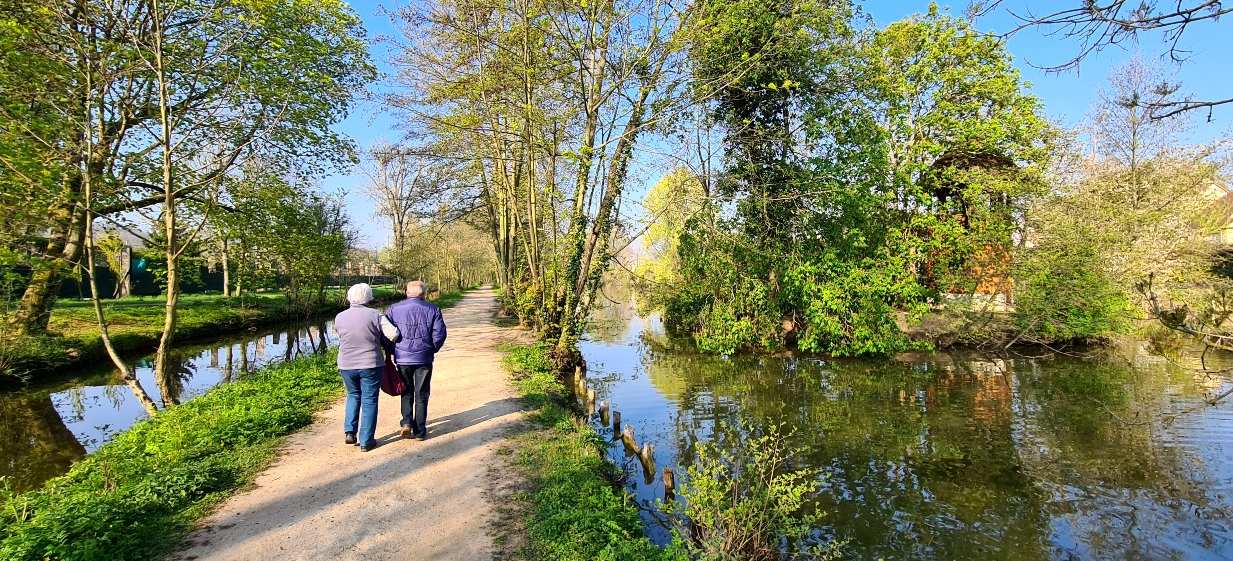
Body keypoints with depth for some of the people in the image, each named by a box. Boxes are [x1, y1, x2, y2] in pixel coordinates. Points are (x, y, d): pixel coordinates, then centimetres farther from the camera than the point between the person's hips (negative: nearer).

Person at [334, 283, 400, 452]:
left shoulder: (339, 318, 0)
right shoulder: (375, 315, -12)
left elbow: (343, 339, 11)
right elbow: (393, 335, -17)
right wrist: (385, 344, 5)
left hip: (346, 365, 4)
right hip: (370, 365, -3)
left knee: (353, 395, 25)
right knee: (369, 401, 5)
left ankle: (349, 432, 15)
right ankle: (365, 441, 8)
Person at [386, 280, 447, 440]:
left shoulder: (394, 309, 3)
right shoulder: (432, 310, 0)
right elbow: (440, 334, -4)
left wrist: (392, 351, 15)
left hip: (402, 358, 1)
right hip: (424, 359, -1)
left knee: (406, 392, 18)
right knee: (421, 395, 8)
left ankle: (407, 422, 1)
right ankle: (420, 431, 10)